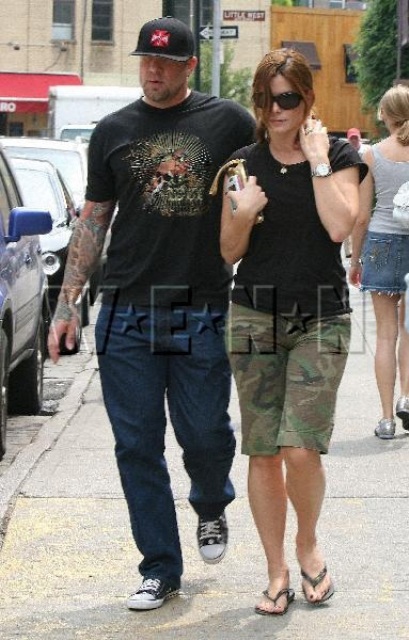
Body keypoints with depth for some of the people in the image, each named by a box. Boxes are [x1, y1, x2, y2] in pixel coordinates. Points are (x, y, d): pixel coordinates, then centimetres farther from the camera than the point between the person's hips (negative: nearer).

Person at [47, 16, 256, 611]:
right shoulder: (114, 131, 9)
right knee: (137, 448, 3)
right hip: (126, 313, 2)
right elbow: (93, 221, 13)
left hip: (202, 314, -2)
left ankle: (212, 508, 34)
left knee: (205, 434, -1)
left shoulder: (229, 122, 3)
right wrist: (67, 301, 7)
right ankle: (161, 569, 14)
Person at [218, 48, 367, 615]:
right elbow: (229, 253, 6)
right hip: (255, 314, 2)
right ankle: (277, 573, 14)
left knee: (300, 449, -14)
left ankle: (308, 543, 15)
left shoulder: (339, 156, 1)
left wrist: (318, 160, -12)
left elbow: (339, 225, -15)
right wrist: (242, 215, -13)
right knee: (263, 453, 2)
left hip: (321, 318, -2)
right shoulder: (244, 163, 6)